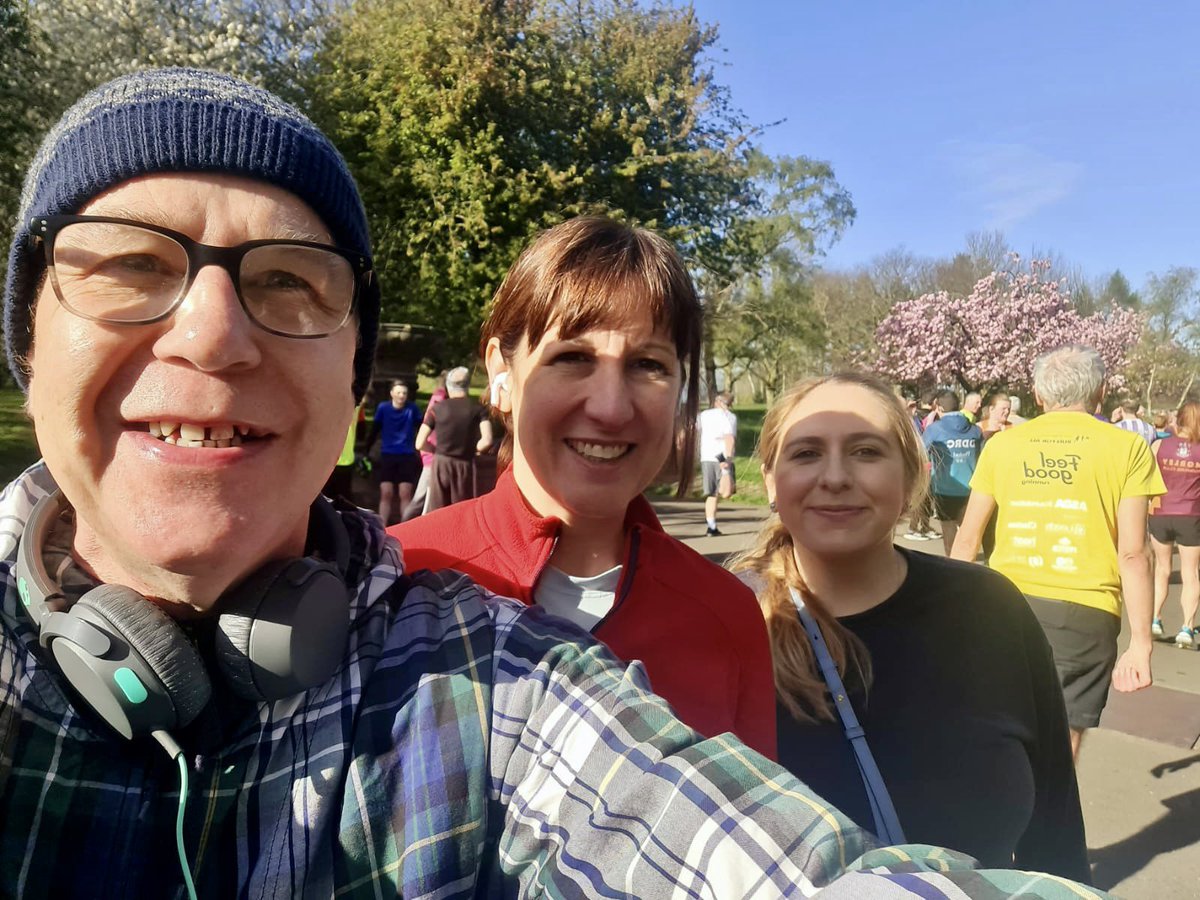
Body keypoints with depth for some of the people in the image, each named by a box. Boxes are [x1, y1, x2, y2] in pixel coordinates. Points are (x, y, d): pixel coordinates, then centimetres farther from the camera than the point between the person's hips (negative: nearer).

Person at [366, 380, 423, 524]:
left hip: (407, 456, -1)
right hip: (387, 455, 1)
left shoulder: (412, 408, -4)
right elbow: (374, 430, 5)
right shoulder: (383, 408, -2)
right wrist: (366, 450, 5)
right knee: (386, 494, 0)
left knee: (405, 495, 1)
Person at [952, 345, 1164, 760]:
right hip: (1083, 613, -2)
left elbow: (968, 538, 8)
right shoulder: (1127, 448, -1)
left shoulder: (1002, 443, 6)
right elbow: (1132, 554, -6)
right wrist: (1141, 642, -1)